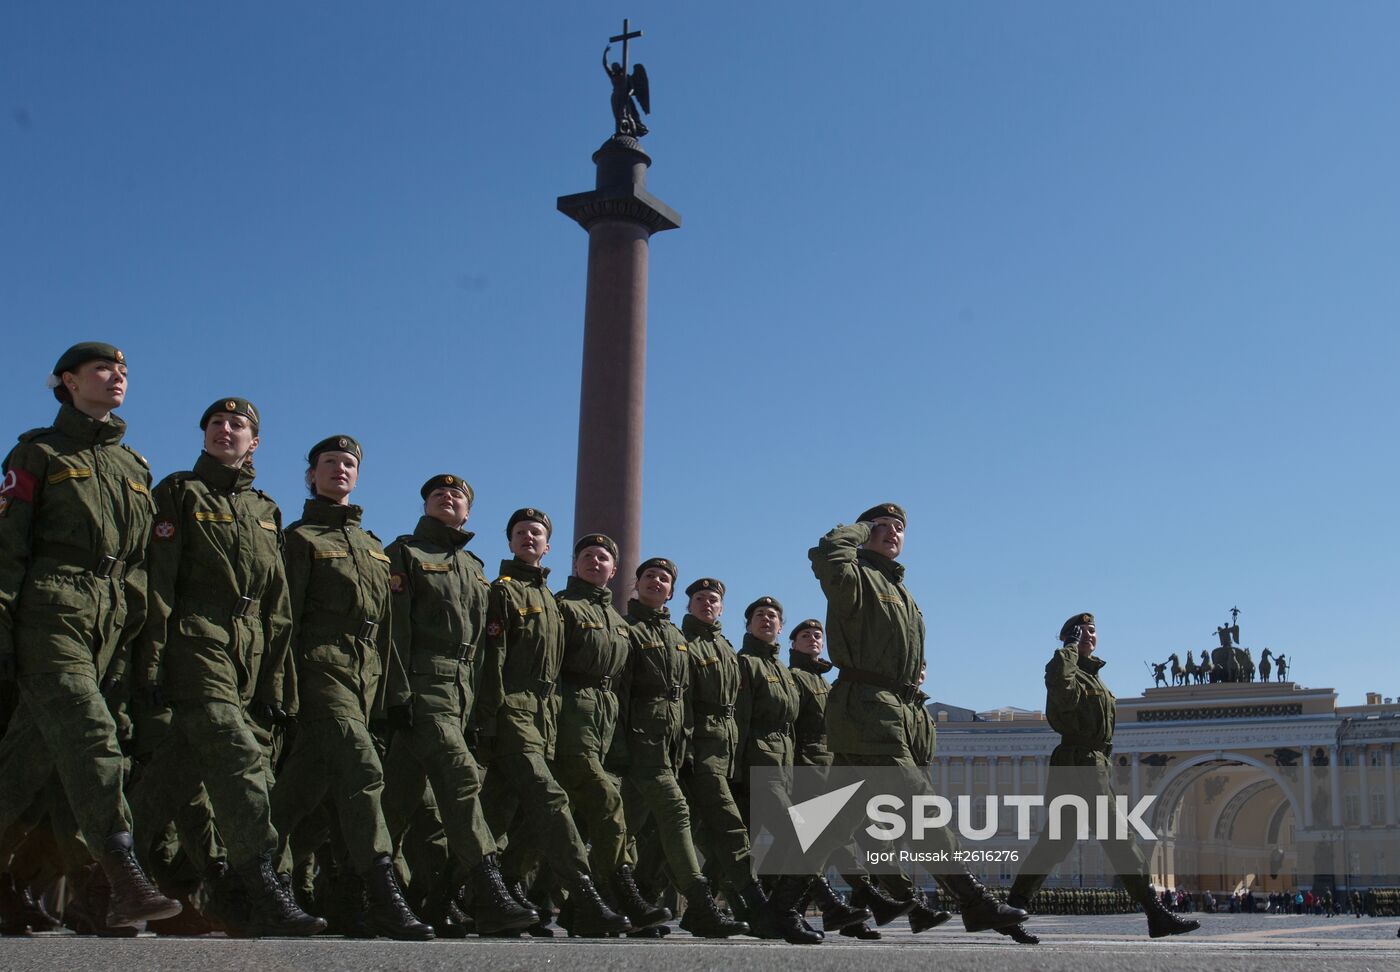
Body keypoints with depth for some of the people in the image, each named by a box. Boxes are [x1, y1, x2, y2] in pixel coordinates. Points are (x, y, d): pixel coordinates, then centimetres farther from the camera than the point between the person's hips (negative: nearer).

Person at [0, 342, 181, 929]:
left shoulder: (134, 469, 22)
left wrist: (136, 640, 15)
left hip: (109, 625, 5)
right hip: (49, 613, -5)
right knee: (91, 734, -18)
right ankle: (125, 882, -24)